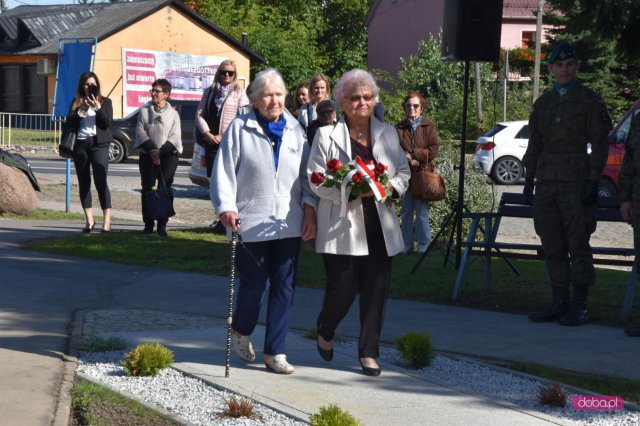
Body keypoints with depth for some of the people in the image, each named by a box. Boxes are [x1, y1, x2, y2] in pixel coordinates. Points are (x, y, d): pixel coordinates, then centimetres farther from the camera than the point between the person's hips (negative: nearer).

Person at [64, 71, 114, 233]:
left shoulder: (105, 102, 7)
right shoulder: (76, 103, 13)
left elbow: (108, 122, -5)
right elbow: (69, 123, 3)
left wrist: (97, 108, -15)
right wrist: (81, 111, -10)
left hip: (99, 144, -3)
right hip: (80, 145, 3)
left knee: (100, 181, -13)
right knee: (83, 183, 4)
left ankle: (107, 220, -14)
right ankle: (89, 220, 11)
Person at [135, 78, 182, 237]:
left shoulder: (173, 114, 5)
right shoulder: (144, 111, 7)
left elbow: (175, 137, -2)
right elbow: (140, 132, 0)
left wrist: (161, 151, -14)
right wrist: (152, 149, -13)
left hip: (168, 155, -1)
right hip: (147, 155, 1)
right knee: (147, 189, 0)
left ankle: (162, 225, 1)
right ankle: (148, 224, 6)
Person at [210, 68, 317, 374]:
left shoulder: (294, 130, 12)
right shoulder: (239, 129, 0)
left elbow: (307, 173, 13)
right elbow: (223, 171, -3)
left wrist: (310, 209, 4)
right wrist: (226, 207, -14)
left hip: (289, 223, 4)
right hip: (252, 223, -3)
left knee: (284, 287, 3)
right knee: (255, 284, 1)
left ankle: (275, 352, 11)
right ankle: (241, 332, 32)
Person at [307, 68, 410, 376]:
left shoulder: (388, 134, 13)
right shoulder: (327, 135, 1)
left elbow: (404, 172, 16)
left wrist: (391, 186, -7)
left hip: (379, 226, 4)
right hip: (341, 227, -3)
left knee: (376, 290, 1)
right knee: (343, 288, -4)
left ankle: (369, 352, 13)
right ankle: (325, 332, 28)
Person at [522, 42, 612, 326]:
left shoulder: (589, 100, -1)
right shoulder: (543, 102, 14)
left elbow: (600, 143, -5)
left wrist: (593, 181, -12)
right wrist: (529, 178, 12)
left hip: (576, 181, -5)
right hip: (547, 181, 5)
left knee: (578, 244, -4)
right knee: (552, 246, 7)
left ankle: (579, 307, 0)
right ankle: (560, 303, 14)